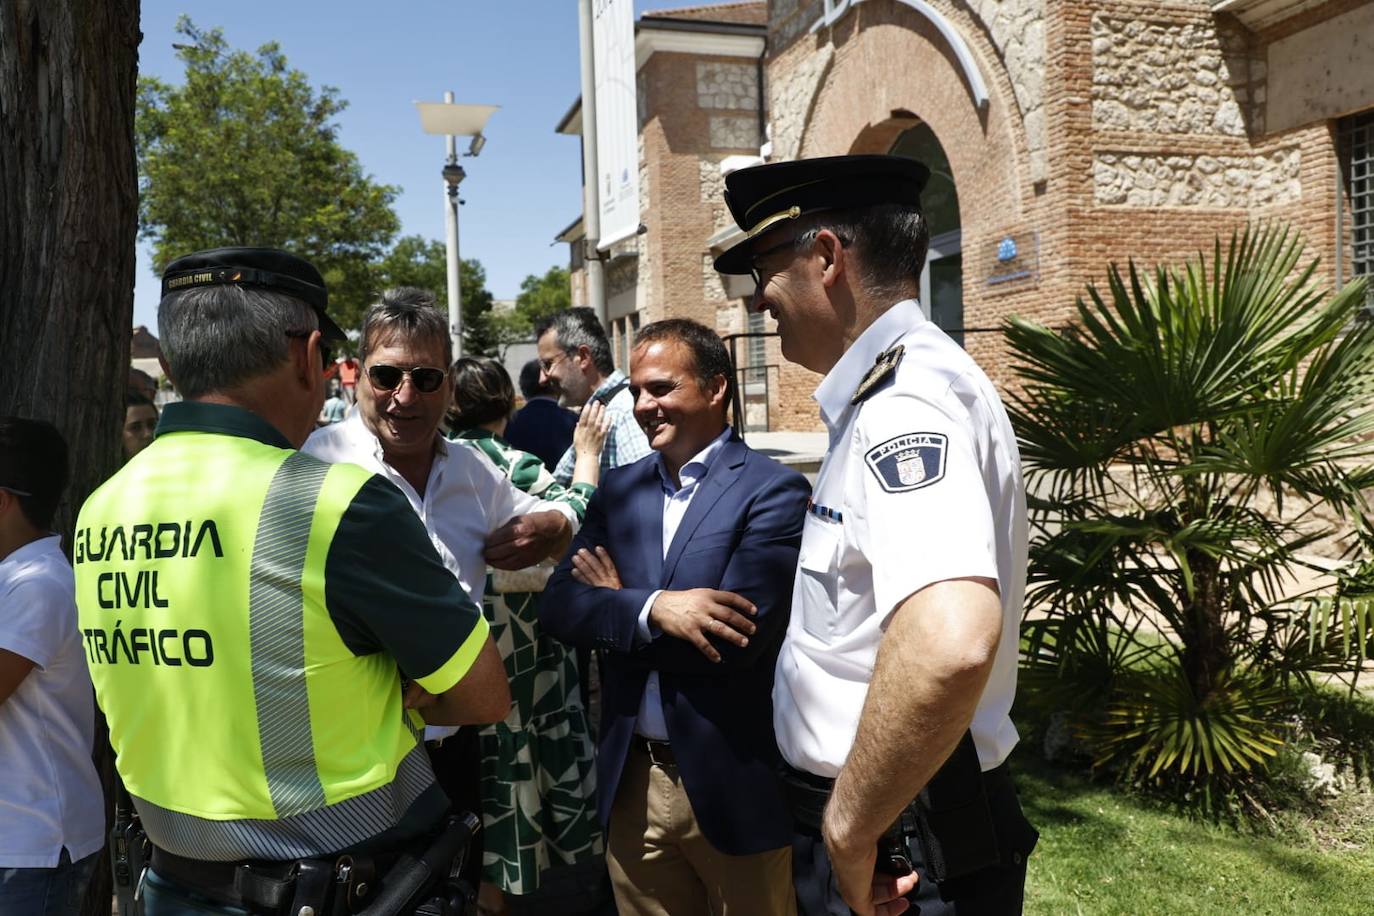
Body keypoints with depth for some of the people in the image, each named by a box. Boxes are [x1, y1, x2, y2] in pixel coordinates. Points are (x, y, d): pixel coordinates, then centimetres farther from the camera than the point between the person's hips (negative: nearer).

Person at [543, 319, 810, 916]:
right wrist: (651, 608, -21)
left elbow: (737, 637, -22)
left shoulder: (773, 490, -12)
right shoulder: (619, 490, 6)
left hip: (734, 783, -4)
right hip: (632, 780, 5)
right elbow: (558, 607, -3)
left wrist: (617, 606, -9)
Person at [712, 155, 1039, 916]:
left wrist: (850, 832, -26)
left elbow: (949, 642, -40)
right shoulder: (884, 393, 9)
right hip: (860, 828, 9)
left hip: (896, 850, -9)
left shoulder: (906, 397, -23)